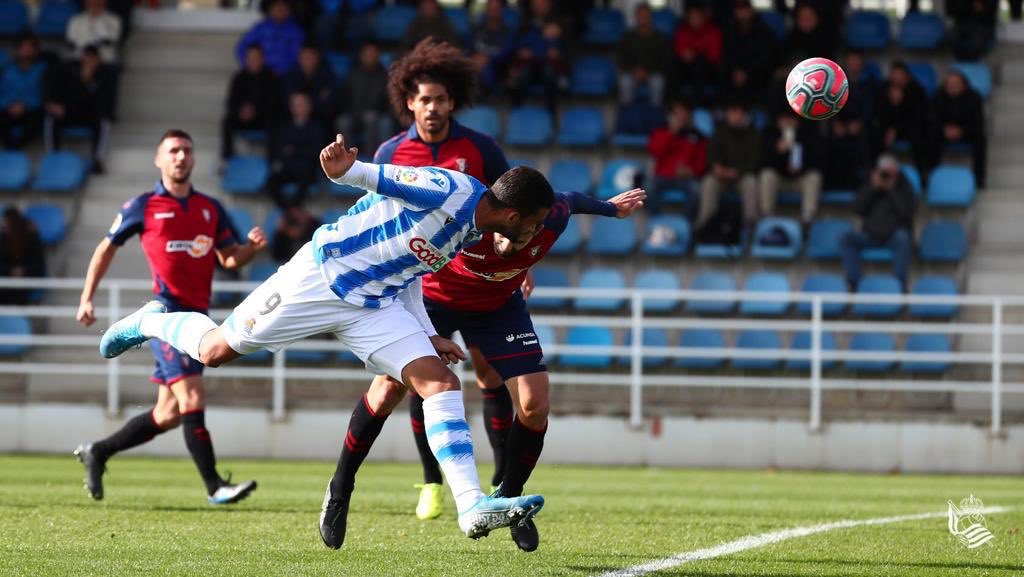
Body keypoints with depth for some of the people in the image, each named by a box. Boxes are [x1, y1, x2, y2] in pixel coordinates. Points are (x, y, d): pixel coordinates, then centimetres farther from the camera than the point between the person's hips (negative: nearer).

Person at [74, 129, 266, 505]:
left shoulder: (211, 209, 13)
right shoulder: (143, 207, 1)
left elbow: (229, 259, 13)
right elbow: (106, 249, 11)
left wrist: (253, 247, -8)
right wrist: (87, 299, 8)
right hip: (166, 313, -6)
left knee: (168, 414, 10)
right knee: (192, 398, -17)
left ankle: (98, 452, 27)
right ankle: (214, 486, -17)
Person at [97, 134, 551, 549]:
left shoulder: (472, 232, 11)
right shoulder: (449, 190, -18)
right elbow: (384, 178, -28)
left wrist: (427, 335, 15)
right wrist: (346, 169, -50)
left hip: (375, 304, 8)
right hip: (320, 275, -8)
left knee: (440, 382, -11)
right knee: (215, 351, 4)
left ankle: (472, 506, -18)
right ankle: (149, 323, 37)